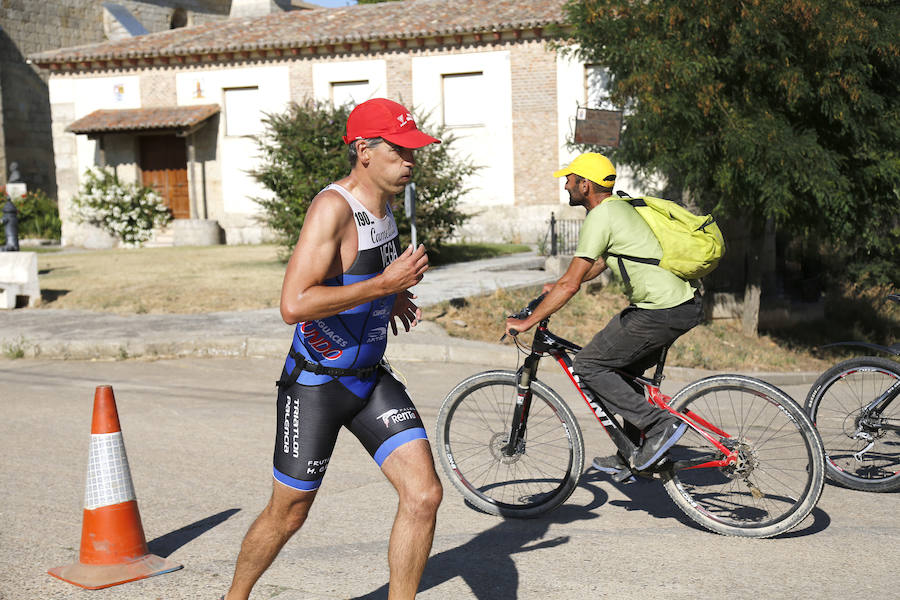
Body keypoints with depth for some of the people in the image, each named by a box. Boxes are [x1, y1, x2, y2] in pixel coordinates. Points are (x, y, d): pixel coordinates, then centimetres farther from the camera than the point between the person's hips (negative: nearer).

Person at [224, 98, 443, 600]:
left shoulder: (382, 203, 6)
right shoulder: (332, 206, -21)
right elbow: (294, 305, -31)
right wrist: (384, 284, -27)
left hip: (371, 378, 7)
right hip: (316, 383, -7)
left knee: (424, 495, -6)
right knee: (288, 515, 9)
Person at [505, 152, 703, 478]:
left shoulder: (600, 218, -14)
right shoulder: (618, 206, 16)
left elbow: (571, 284, -16)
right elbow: (600, 261, 32)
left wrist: (526, 322, -10)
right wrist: (557, 286, 35)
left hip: (662, 312, -10)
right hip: (684, 304, 10)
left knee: (588, 365, -4)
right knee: (621, 368, 20)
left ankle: (660, 423, -6)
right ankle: (633, 457, 25)